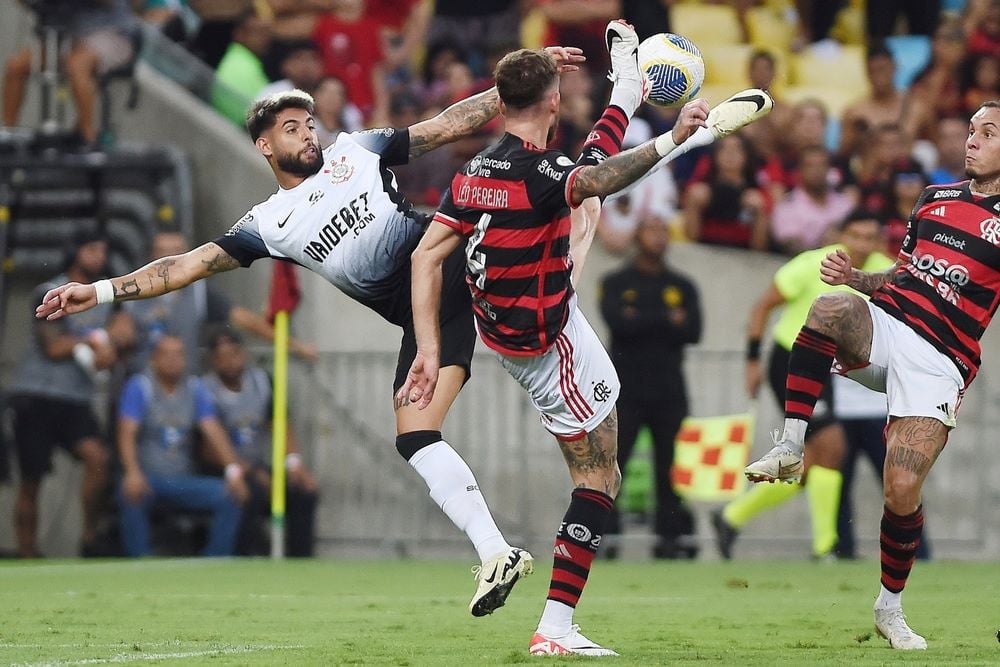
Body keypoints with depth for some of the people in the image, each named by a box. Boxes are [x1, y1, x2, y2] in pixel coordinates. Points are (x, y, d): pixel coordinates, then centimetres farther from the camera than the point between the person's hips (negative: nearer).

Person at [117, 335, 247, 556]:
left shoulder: (195, 389, 10)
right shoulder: (139, 387, 0)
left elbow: (213, 432, 2)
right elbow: (127, 433, -11)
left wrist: (233, 470, -15)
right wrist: (132, 473, -29)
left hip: (184, 480, 4)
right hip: (147, 478, -4)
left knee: (231, 496, -20)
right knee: (131, 496, -37)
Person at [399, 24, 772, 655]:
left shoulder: (475, 172, -7)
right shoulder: (537, 173, -31)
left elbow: (426, 255, -8)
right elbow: (600, 181, -50)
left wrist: (429, 351, -7)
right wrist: (672, 141, -55)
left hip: (500, 326, 8)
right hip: (549, 346, -8)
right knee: (600, 480, 0)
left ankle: (627, 87, 56)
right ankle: (556, 629, -4)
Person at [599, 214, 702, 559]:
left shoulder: (682, 286, 13)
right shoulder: (616, 283, 7)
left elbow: (693, 331, -2)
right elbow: (617, 321, -12)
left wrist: (641, 321, -9)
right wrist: (666, 319, -9)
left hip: (669, 391, 2)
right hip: (625, 391, -2)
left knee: (671, 466, -1)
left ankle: (670, 535, 3)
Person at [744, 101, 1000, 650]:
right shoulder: (934, 198, 18)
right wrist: (853, 276, 7)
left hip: (938, 359, -4)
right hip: (882, 323, 4)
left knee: (902, 490, -11)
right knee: (829, 308, -33)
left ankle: (890, 608, 14)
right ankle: (790, 447, -28)